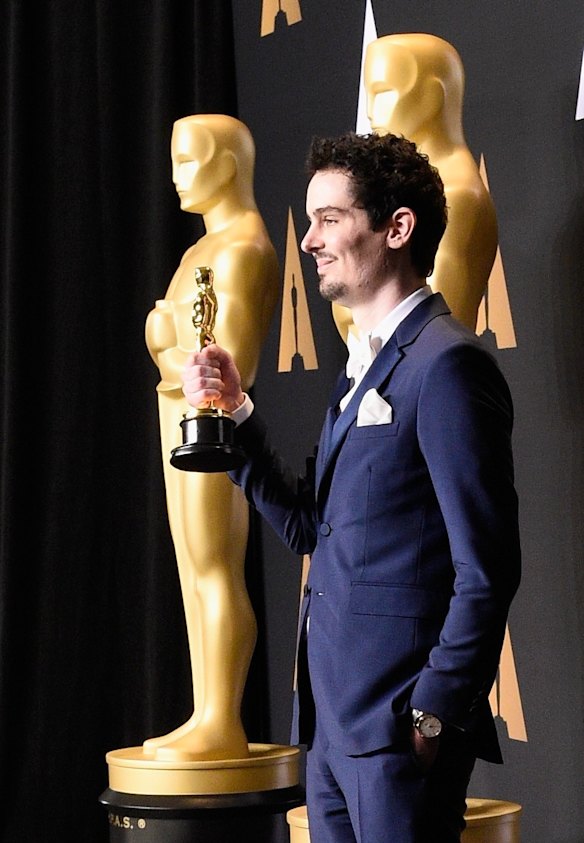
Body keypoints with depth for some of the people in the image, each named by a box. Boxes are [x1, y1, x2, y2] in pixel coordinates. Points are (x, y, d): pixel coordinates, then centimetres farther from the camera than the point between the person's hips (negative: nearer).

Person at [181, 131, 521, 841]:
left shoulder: (446, 363, -14)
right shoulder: (364, 364, 16)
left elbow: (487, 570, -17)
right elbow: (310, 529, 16)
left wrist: (432, 716, -17)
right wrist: (236, 414, 8)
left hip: (399, 726, -9)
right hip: (333, 717, 9)